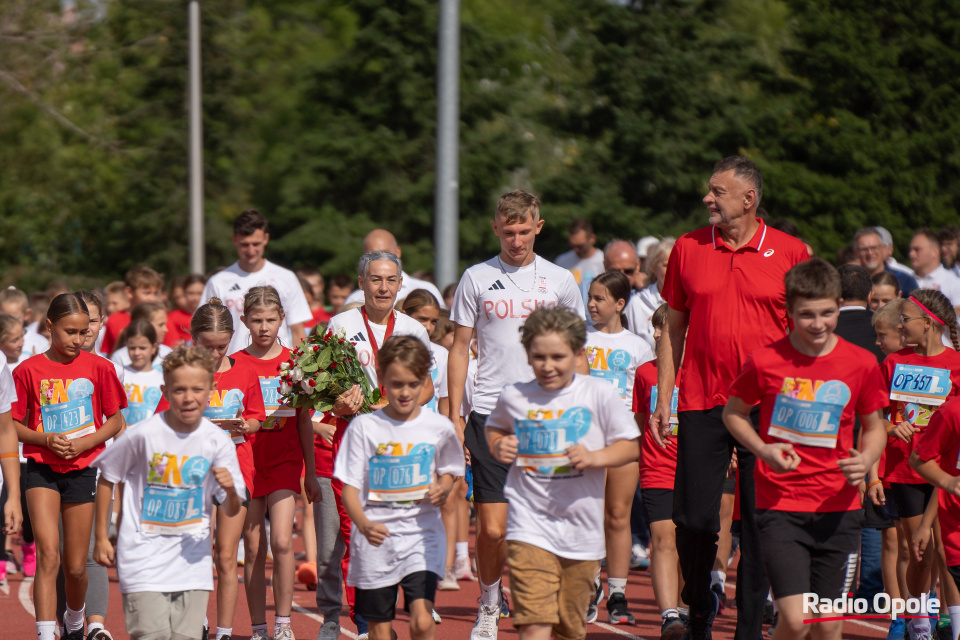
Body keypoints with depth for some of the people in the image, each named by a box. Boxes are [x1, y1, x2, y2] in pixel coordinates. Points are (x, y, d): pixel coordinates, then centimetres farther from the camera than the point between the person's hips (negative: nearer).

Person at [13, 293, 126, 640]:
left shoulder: (98, 368, -1)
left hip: (83, 470, 1)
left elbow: (116, 422, 5)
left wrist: (84, 443, -11)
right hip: (42, 470, -1)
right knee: (48, 555, -17)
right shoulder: (28, 370, -3)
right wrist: (47, 439, -14)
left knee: (75, 565, 7)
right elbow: (14, 426, 4)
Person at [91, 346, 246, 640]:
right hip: (145, 555, -3)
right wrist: (101, 538, 4)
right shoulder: (144, 435, -12)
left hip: (191, 558, 3)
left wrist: (231, 492, -22)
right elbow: (106, 479, 2)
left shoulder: (217, 441, -4)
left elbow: (231, 511, 2)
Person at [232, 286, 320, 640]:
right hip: (248, 461, 0)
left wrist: (310, 473, 10)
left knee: (282, 542, -13)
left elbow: (305, 421, 9)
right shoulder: (234, 365, 2)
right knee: (253, 548, 2)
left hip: (285, 462, 0)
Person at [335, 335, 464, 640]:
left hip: (423, 534, 0)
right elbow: (349, 487, -5)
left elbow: (449, 470, 20)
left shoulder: (438, 428, 1)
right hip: (376, 539, 0)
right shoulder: (364, 427, -4)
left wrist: (443, 489, -4)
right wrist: (363, 524, -24)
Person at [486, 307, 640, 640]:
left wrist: (594, 458, -17)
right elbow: (495, 427, 22)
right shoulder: (514, 397, 1)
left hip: (582, 529, 1)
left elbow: (630, 447, 1)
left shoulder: (599, 394, -4)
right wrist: (498, 445, 0)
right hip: (530, 524, -1)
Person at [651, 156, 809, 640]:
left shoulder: (790, 253, 1)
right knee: (692, 518, -1)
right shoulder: (688, 249, 7)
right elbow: (674, 328, 13)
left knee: (759, 520, -2)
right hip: (701, 402, 2)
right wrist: (662, 399, 7)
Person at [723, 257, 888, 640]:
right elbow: (733, 413, 10)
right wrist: (764, 450, -8)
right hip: (780, 505, -2)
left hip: (838, 509, 2)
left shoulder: (861, 364, -1)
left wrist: (866, 459, -8)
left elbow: (874, 427, 13)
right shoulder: (765, 362, -6)